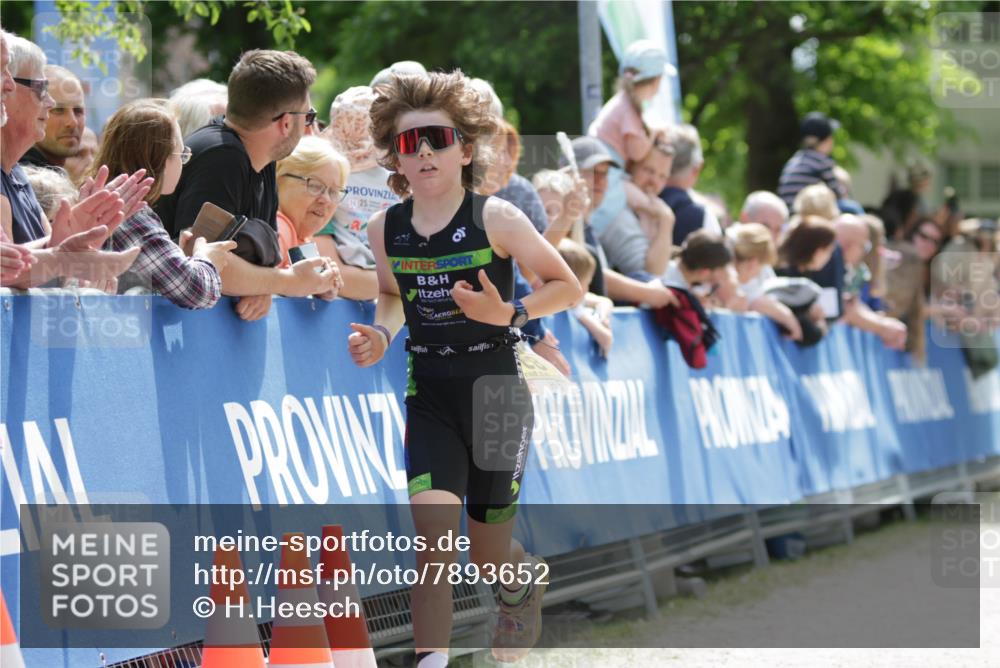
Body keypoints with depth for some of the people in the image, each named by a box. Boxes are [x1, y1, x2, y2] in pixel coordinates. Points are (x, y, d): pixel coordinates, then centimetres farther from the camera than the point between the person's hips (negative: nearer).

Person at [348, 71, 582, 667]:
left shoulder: (495, 219, -14)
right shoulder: (386, 229, -2)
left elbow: (568, 286, -6)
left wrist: (509, 314, -22)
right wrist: (380, 336, -2)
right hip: (429, 399, 2)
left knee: (489, 556, 11)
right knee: (434, 537, -21)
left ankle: (526, 579, 48)